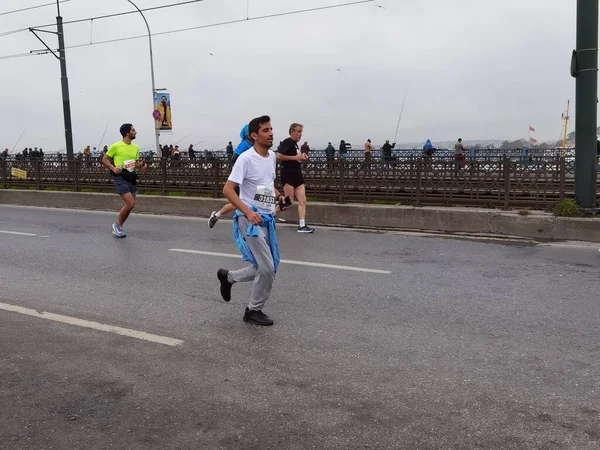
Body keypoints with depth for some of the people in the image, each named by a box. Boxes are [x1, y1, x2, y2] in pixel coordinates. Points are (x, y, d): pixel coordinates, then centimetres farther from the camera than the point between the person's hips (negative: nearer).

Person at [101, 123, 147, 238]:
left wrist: (141, 165, 1)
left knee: (129, 205, 8)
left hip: (131, 177, 7)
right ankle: (117, 224, 6)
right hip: (121, 177, -7)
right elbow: (104, 159, 0)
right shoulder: (116, 146, -8)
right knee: (131, 204, -16)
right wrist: (113, 168, -16)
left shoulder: (135, 147, 12)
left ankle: (118, 228, 24)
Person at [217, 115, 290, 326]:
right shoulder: (246, 158, -15)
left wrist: (278, 195, 4)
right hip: (250, 218, -8)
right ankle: (254, 311, 11)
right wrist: (248, 212, -28)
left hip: (267, 218, 8)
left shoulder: (272, 156, 9)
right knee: (267, 267, -9)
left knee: (269, 268, 12)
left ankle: (228, 277, 34)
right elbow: (228, 190, -18)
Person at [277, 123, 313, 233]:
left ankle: (302, 226, 4)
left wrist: (302, 157, 10)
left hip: (297, 174, 9)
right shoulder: (287, 142, -10)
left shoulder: (295, 144, 18)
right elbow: (279, 156, -21)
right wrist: (295, 157, -18)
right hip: (288, 175, -9)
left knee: (303, 201, 3)